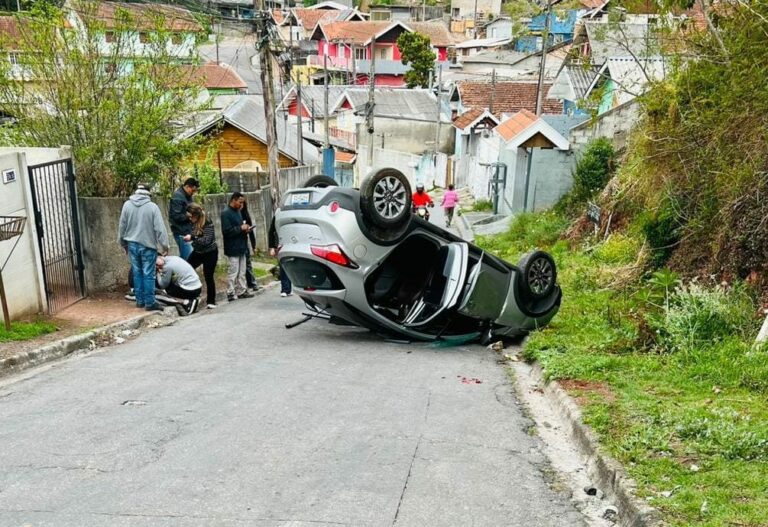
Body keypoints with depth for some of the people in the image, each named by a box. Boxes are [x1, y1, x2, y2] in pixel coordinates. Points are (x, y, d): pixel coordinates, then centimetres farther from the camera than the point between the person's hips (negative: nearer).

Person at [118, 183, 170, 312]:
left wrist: (123, 243, 19)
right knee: (148, 275, -1)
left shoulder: (127, 205, 1)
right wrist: (165, 245, -7)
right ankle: (150, 303, 1)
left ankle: (139, 300, 19)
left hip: (132, 244, 4)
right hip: (148, 245, -4)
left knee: (137, 273, 13)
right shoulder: (152, 207, -10)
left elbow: (122, 226, 7)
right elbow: (160, 228, -12)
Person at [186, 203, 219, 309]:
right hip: (197, 252, 7)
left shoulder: (207, 223, -24)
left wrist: (192, 237, -35)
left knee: (208, 277, -1)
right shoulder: (194, 222, -5)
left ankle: (211, 301, 13)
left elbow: (207, 240, -29)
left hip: (210, 253, -6)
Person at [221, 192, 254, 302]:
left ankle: (241, 291, 21)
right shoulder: (226, 213, -14)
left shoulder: (237, 212, 15)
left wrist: (245, 229, 5)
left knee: (242, 272, 13)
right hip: (233, 248, -9)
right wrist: (240, 228, -18)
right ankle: (231, 293, 1)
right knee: (233, 272, -5)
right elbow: (226, 231, -21)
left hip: (241, 247, 9)